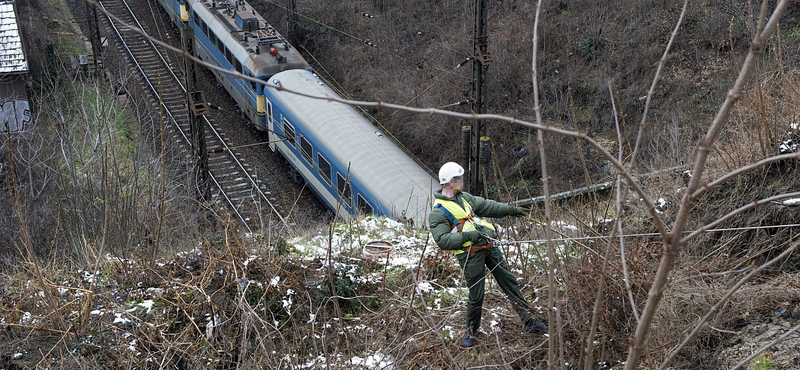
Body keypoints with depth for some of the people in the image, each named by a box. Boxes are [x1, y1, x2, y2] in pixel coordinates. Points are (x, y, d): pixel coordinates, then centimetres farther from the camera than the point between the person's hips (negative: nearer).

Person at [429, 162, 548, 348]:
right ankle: (470, 331, 21)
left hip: (488, 246, 7)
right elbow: (442, 240, -17)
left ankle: (529, 321, 13)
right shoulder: (438, 212, -9)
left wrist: (511, 210, 21)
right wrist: (466, 236, -26)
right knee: (476, 295, -2)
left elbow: (487, 206, 23)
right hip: (470, 254, -7)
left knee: (509, 281, 7)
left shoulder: (464, 197, 15)